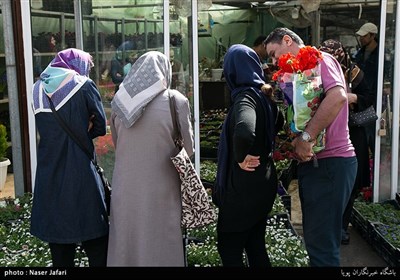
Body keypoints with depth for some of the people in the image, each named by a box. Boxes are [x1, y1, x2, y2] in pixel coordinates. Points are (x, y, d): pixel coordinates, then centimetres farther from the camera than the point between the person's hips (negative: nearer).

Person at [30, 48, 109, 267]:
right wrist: (82, 132, 9)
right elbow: (100, 126, -1)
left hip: (49, 174, 5)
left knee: (58, 242, 13)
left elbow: (42, 129, 15)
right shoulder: (83, 85, -4)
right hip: (80, 173, -5)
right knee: (95, 240, 4)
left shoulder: (38, 88, 10)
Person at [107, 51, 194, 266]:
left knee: (126, 243, 15)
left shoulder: (120, 100, 0)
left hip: (125, 188, 3)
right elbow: (187, 149, -2)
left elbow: (116, 144, 12)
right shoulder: (177, 101, -10)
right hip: (160, 190, -3)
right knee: (160, 246, 9)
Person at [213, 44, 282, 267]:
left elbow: (244, 132, -40)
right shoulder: (264, 94, 5)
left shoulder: (245, 96, -19)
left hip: (244, 186, -8)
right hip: (263, 182, 8)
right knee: (255, 245, 19)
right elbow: (275, 127, 24)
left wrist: (241, 158, -23)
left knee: (229, 248, 6)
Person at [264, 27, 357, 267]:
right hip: (313, 160, 10)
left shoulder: (320, 59, -8)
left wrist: (306, 137, -26)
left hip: (330, 161, -10)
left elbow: (338, 96, -27)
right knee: (316, 236, 17)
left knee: (321, 241, -5)